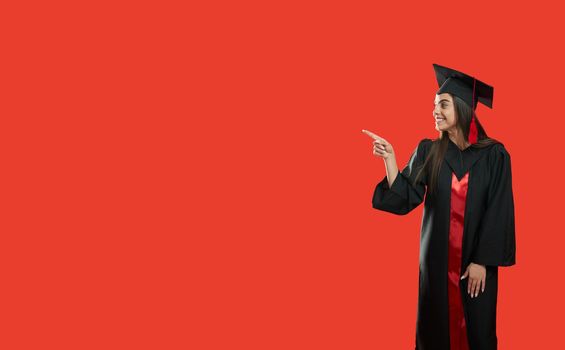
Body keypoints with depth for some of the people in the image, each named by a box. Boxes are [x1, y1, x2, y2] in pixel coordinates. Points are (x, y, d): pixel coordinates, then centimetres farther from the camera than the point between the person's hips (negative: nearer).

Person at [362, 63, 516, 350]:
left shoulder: (493, 155, -6)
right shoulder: (427, 151, 0)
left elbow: (499, 213, -7)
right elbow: (404, 199, -8)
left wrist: (482, 262, -11)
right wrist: (389, 157, -18)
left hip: (477, 261, -1)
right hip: (437, 259, 2)